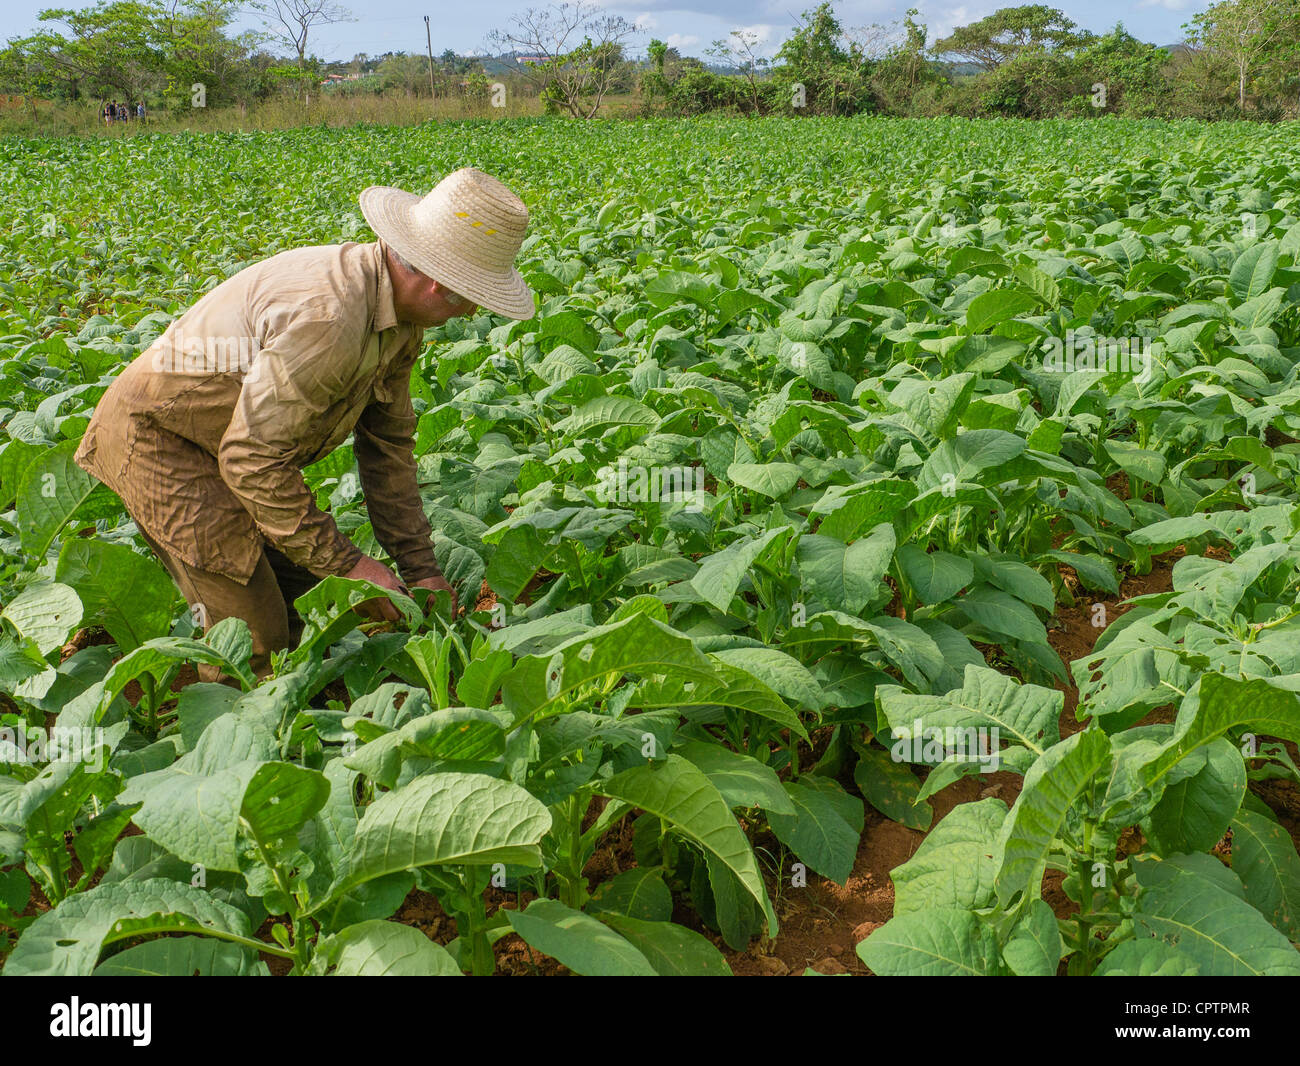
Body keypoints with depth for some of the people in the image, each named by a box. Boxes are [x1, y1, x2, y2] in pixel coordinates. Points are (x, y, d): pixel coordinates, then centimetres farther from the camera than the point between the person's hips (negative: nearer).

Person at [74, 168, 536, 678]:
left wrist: (421, 570, 4)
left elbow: (389, 444, 5)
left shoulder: (399, 308, -2)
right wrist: (346, 563, -23)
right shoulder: (327, 320, -33)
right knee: (254, 640, -11)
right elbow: (252, 457, -30)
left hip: (223, 439, 9)